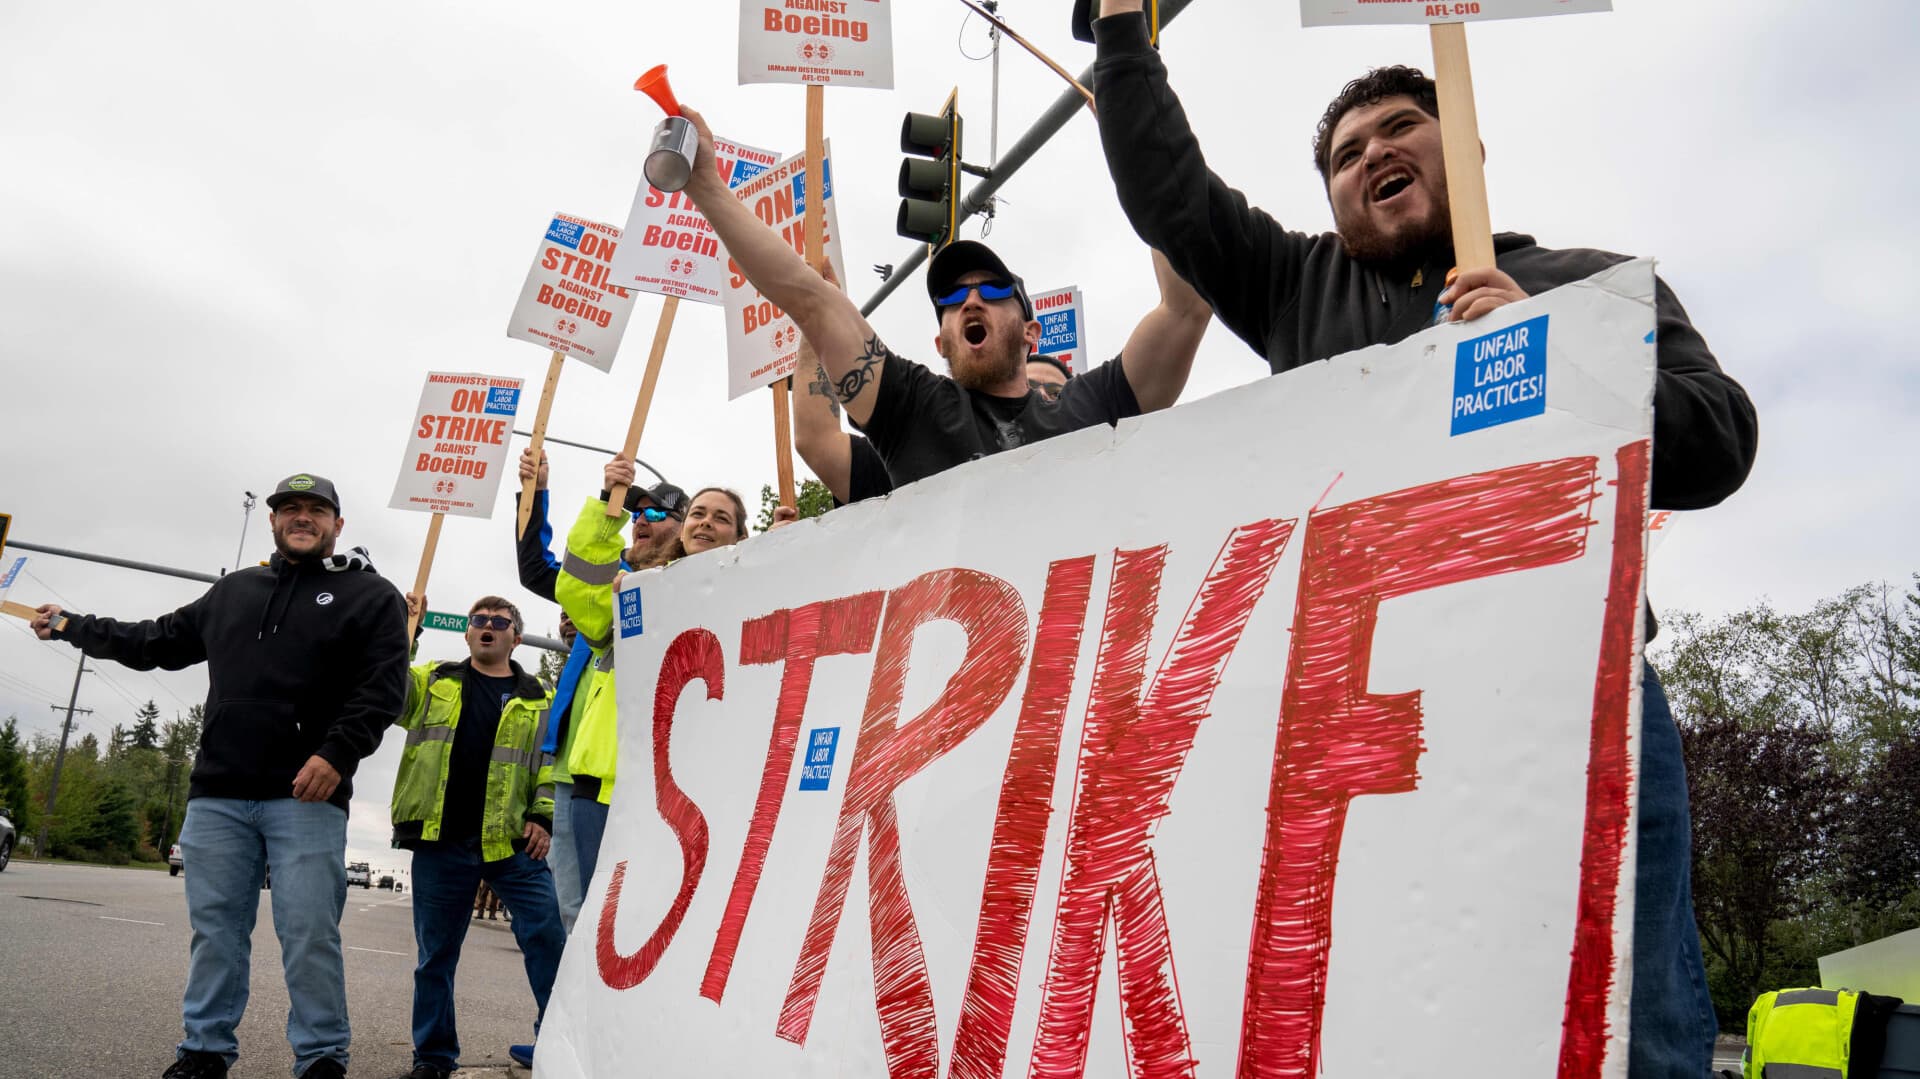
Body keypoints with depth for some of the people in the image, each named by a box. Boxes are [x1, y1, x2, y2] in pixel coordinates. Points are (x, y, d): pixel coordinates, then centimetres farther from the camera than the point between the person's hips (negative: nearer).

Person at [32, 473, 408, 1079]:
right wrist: (72, 627, 33)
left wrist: (338, 754, -19)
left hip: (307, 797, -5)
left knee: (309, 936, -6)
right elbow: (159, 643, 32)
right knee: (216, 930, 9)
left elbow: (382, 687, -7)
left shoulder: (370, 594, 3)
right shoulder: (234, 591, 21)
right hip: (218, 793, 5)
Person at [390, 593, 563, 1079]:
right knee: (435, 954, 9)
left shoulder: (539, 701, 12)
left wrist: (545, 817, -5)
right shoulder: (433, 683, 14)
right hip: (441, 843, 1)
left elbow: (553, 762, 7)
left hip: (513, 843, 0)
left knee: (548, 938, -6)